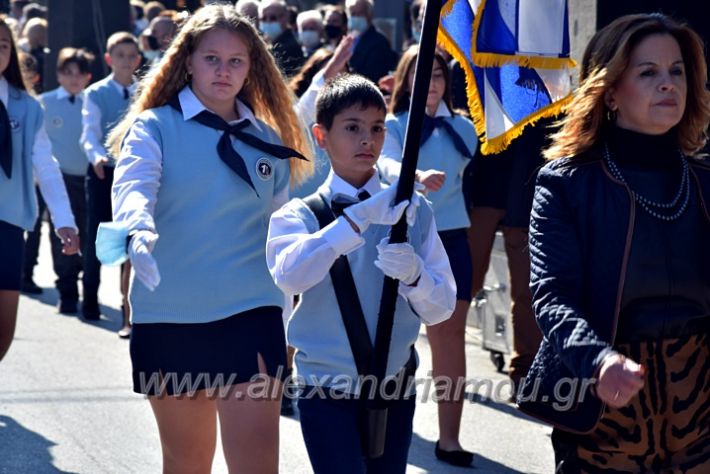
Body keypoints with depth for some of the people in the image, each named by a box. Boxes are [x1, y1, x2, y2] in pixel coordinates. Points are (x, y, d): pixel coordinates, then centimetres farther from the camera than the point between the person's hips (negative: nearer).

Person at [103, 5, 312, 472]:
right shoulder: (154, 127, -1)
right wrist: (138, 230, -42)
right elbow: (132, 187, -20)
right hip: (169, 315, -1)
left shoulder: (269, 140, 9)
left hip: (250, 312, 1)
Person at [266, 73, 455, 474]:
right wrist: (358, 218, -32)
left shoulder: (412, 212, 4)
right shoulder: (299, 215, -3)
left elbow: (441, 308, -1)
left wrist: (413, 274, -22)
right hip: (328, 393, -3)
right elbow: (290, 275, -25)